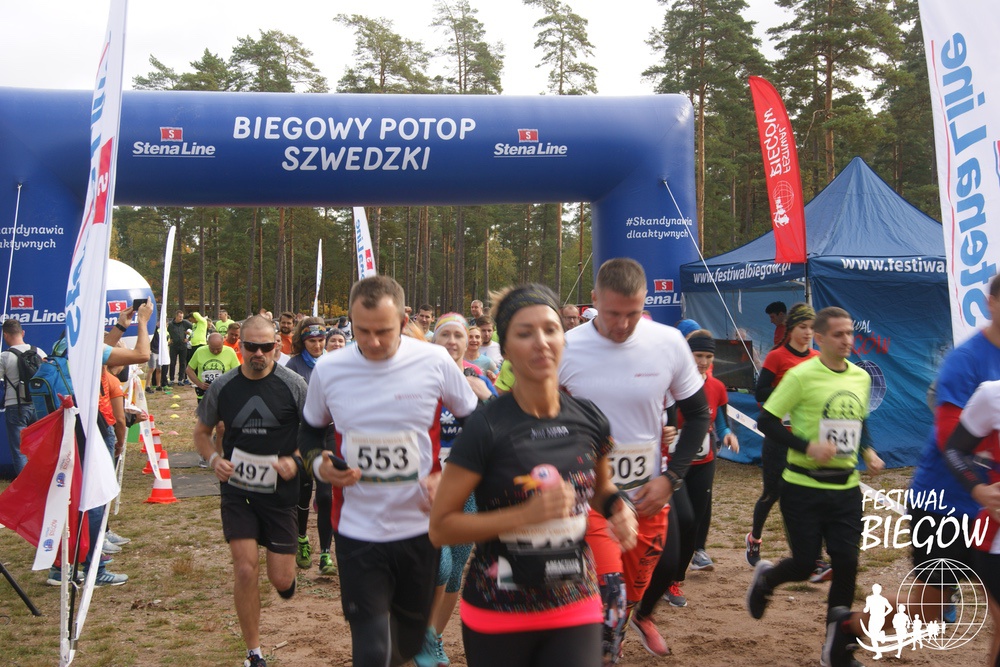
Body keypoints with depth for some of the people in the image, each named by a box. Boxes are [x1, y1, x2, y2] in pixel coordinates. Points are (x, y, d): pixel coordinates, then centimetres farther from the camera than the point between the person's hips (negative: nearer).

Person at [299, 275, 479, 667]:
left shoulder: (435, 362, -9)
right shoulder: (328, 370, -5)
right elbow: (311, 431, 12)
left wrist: (448, 476, -10)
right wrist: (318, 464, -9)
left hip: (420, 527, 1)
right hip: (357, 529, 0)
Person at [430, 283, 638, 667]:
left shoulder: (590, 421, -2)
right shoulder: (486, 429, -16)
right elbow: (440, 527, -14)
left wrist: (619, 507, -3)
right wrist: (526, 514, -24)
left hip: (576, 610, 3)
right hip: (497, 617, -3)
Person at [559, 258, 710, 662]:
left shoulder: (669, 344, -7)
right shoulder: (566, 350, -12)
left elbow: (698, 415, 4)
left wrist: (671, 479, -5)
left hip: (648, 496, 3)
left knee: (635, 590, 20)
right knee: (609, 601, -16)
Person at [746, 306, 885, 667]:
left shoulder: (861, 378, 8)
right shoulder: (801, 376, -12)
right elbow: (766, 421, -11)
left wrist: (867, 451, 5)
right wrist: (807, 447, -21)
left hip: (846, 488, 5)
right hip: (804, 486, -5)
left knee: (846, 563, 1)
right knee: (805, 564, -2)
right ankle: (765, 578, 34)